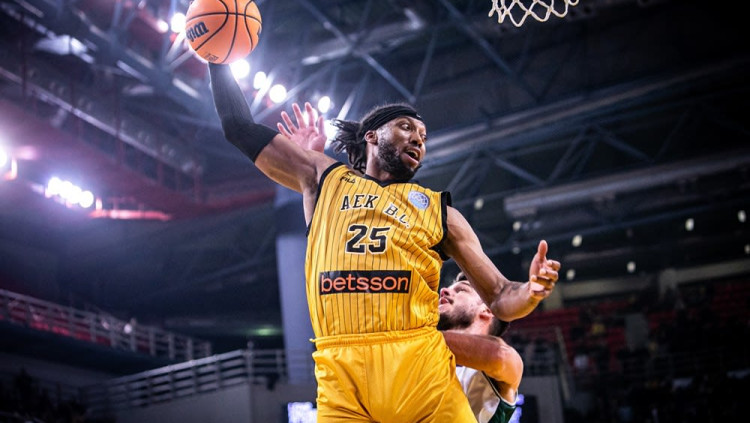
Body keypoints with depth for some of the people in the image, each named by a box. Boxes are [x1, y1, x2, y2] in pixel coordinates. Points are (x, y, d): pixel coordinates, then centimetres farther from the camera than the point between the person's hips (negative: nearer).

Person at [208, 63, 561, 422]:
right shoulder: (324, 179, 20)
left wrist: (532, 291, -6)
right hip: (339, 376, 0)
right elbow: (242, 129, 24)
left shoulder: (437, 209, 18)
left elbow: (501, 299, 15)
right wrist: (219, 59, 20)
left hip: (421, 368, 0)